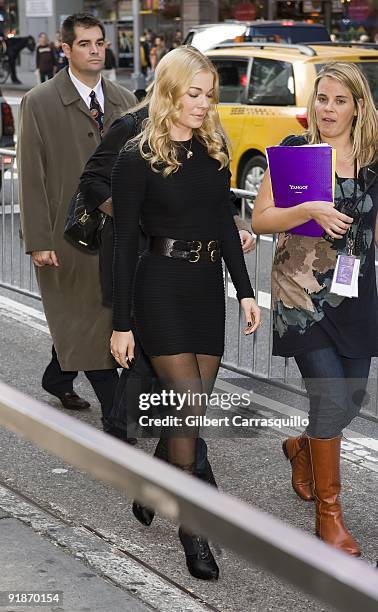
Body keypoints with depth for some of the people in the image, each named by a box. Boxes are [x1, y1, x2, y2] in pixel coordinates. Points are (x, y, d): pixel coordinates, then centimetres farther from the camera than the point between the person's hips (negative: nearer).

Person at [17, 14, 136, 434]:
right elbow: (31, 177, -8)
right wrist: (38, 241, -13)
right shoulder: (40, 103, -5)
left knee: (77, 317, 13)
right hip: (67, 233, -5)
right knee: (87, 321, -1)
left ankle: (57, 378, 39)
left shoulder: (123, 100, 9)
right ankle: (115, 419, 4)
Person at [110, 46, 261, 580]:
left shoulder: (213, 147, 8)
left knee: (190, 410, 8)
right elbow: (125, 242, -7)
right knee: (190, 406, -12)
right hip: (162, 289, -6)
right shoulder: (138, 157, -8)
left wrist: (245, 292, 10)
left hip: (207, 286, 6)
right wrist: (122, 323, -9)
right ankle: (191, 526, -2)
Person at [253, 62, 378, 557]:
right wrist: (309, 211, -21)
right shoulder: (294, 150, -3)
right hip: (302, 291, -4)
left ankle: (302, 447, 43)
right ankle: (328, 511, 4)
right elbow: (260, 220, -7)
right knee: (331, 396, -12)